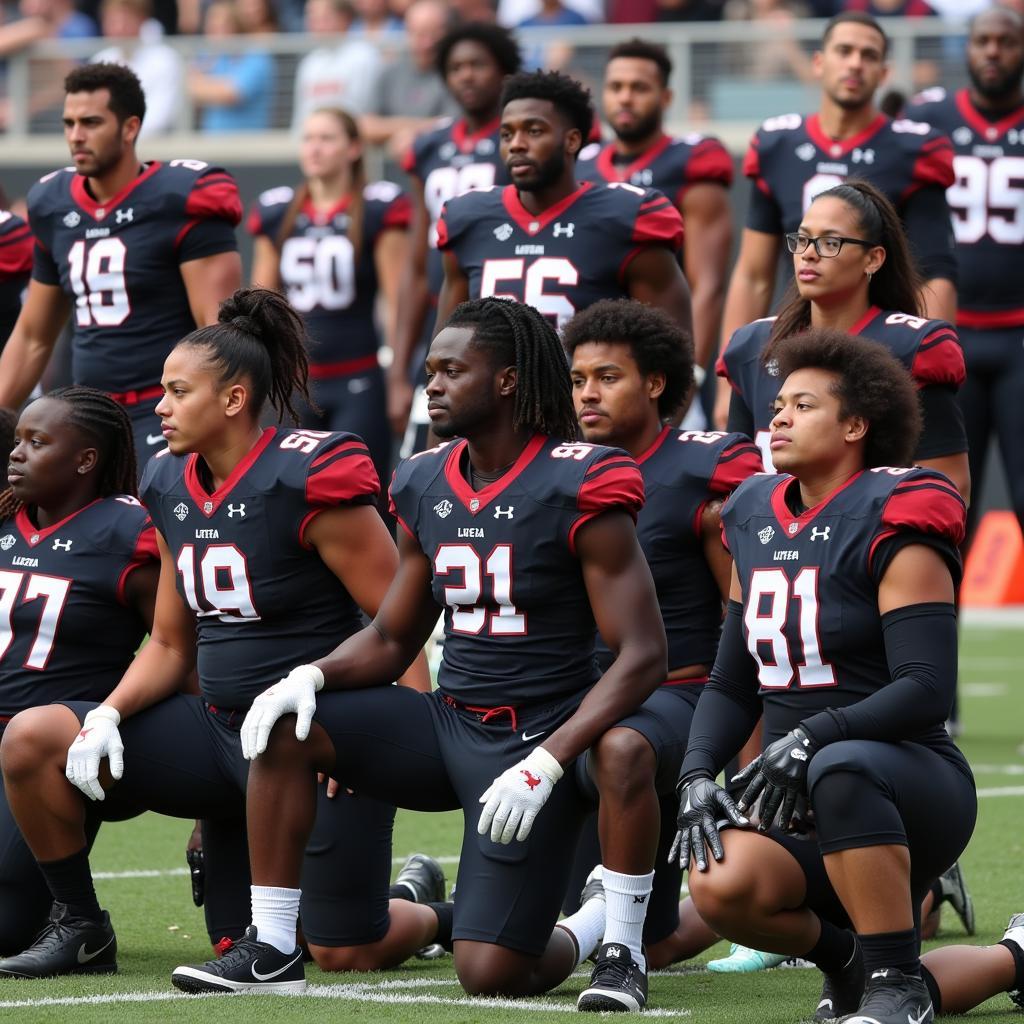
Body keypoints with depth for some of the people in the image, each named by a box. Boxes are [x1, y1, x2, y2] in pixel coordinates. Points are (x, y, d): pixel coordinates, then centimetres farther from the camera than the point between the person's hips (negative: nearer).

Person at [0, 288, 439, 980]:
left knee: (344, 956, -6)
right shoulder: (172, 489, 6)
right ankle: (81, 929, 9)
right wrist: (109, 714, -5)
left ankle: (427, 906, 29)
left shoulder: (309, 480, -17)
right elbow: (171, 644, 13)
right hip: (224, 734, 7)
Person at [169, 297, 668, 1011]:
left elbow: (642, 656, -17)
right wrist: (313, 676, -7)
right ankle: (272, 951, -4)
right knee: (284, 728, -10)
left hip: (539, 733, -7)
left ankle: (593, 934, 20)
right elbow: (391, 640, 16)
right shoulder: (424, 488, 6)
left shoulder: (577, 490, -15)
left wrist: (545, 765, -26)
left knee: (491, 974, -14)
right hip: (449, 722, 7)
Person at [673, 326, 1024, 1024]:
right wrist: (697, 775, 0)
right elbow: (734, 684, 18)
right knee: (720, 887, -22)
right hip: (810, 809, 7)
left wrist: (810, 738, -28)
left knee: (842, 769, -40)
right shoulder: (757, 523, 12)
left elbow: (928, 690, -19)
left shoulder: (894, 528, -10)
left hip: (914, 790, -7)